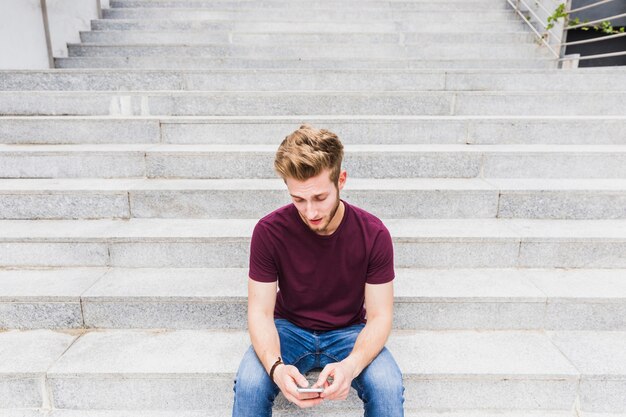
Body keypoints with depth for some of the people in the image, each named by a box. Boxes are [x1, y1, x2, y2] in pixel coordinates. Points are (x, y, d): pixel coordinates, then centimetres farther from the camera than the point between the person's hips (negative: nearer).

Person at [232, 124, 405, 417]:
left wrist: (351, 365, -33)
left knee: (388, 387, -27)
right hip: (289, 328, 0)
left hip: (349, 332, 1)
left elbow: (379, 315, -13)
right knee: (249, 384, -28)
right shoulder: (269, 231, -18)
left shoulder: (374, 234, -18)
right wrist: (275, 367, -34)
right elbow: (260, 312, -14)